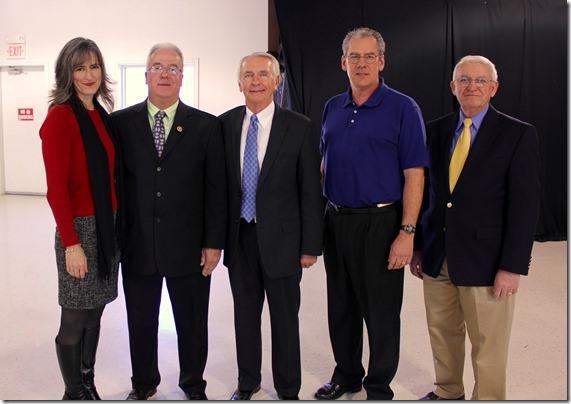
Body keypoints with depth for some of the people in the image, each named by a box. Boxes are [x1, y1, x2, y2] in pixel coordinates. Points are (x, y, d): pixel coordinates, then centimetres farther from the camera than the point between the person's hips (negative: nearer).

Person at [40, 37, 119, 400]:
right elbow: (57, 187, -14)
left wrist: (120, 224, 8)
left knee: (95, 313, 16)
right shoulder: (60, 117, -11)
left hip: (109, 227, 7)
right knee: (75, 321, 6)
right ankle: (74, 394, 24)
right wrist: (71, 244, -16)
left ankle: (89, 386, 32)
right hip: (79, 228, -7)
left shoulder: (103, 116, 10)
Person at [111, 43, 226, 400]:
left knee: (193, 323, 13)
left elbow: (216, 189, -2)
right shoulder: (121, 123, 2)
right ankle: (144, 384, 39)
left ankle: (194, 385, 35)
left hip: (188, 247, -1)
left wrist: (214, 243, -5)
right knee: (141, 321, 16)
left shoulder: (206, 126, -1)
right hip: (138, 246, 1)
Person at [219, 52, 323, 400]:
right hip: (239, 237, 3)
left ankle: (288, 389, 29)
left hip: (280, 238, -3)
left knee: (285, 318, 10)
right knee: (245, 314, 16)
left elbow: (311, 191, -6)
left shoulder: (299, 127, -7)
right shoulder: (225, 124, 3)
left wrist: (311, 245, -7)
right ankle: (247, 383, 35)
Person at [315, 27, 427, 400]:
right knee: (341, 307, 16)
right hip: (336, 221, 5)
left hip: (380, 223, -5)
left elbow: (414, 175, -11)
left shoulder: (402, 108, -7)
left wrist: (407, 233, -17)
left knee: (381, 311, 6)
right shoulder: (333, 108, 10)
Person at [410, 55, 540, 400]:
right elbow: (426, 193, 10)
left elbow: (525, 205, -10)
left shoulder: (519, 135, -7)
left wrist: (513, 266, -14)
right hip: (437, 257, 5)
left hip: (485, 260, -4)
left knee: (488, 345, 8)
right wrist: (418, 246, 9)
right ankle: (448, 392, 39)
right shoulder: (435, 131, 7)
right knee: (443, 334, 18)